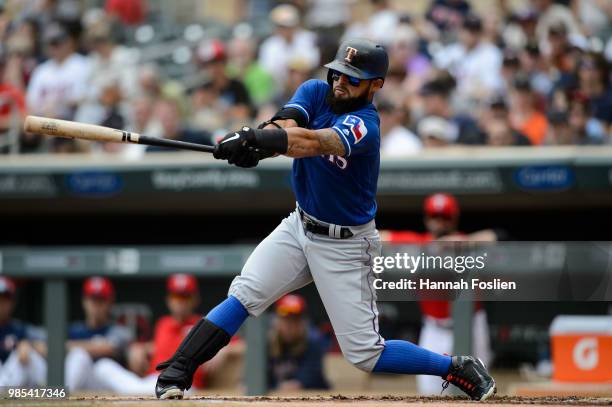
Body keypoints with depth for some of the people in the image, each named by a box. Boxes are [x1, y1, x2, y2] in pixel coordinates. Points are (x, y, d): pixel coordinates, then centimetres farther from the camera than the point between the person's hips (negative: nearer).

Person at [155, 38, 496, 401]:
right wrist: (254, 142, -48)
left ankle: (458, 369, 11)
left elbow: (313, 142, -43)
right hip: (300, 226, 6)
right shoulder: (315, 92, -5)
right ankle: (175, 375, -10)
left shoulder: (364, 124, -24)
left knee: (365, 354, -5)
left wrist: (252, 138, -60)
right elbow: (284, 128, -24)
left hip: (344, 245, -6)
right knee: (243, 295, -12)